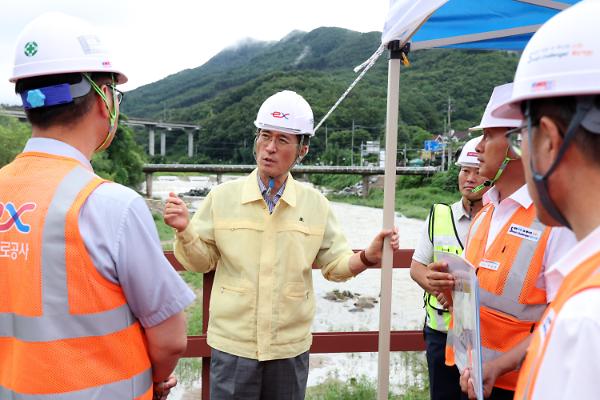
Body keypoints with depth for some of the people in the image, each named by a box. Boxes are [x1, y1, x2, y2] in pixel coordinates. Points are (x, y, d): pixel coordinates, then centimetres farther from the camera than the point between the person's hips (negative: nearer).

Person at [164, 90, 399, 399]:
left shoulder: (316, 204, -3)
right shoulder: (222, 197, -7)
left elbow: (334, 264, 4)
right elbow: (201, 261, 1)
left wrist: (368, 257, -14)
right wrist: (185, 231, -18)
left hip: (291, 347, 2)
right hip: (233, 345, -1)